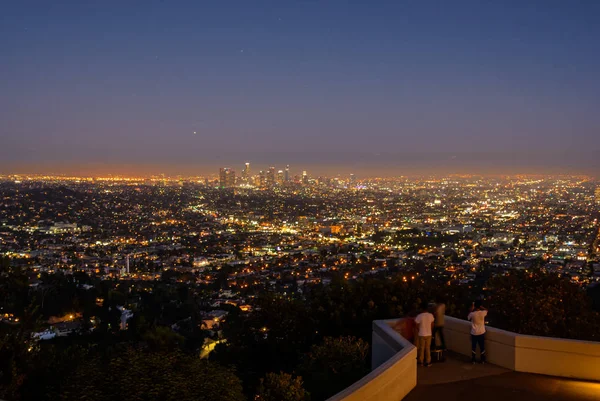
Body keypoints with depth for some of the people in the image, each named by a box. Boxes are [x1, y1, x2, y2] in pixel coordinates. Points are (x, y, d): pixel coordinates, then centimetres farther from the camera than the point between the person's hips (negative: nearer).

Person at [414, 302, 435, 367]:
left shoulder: (419, 316, -19)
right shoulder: (431, 315, -9)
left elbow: (417, 326, -10)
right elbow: (432, 325, 2)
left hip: (421, 335, -2)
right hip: (429, 334, 2)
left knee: (421, 348, 13)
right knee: (428, 348, 15)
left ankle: (421, 362, 23)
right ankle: (428, 362, 20)